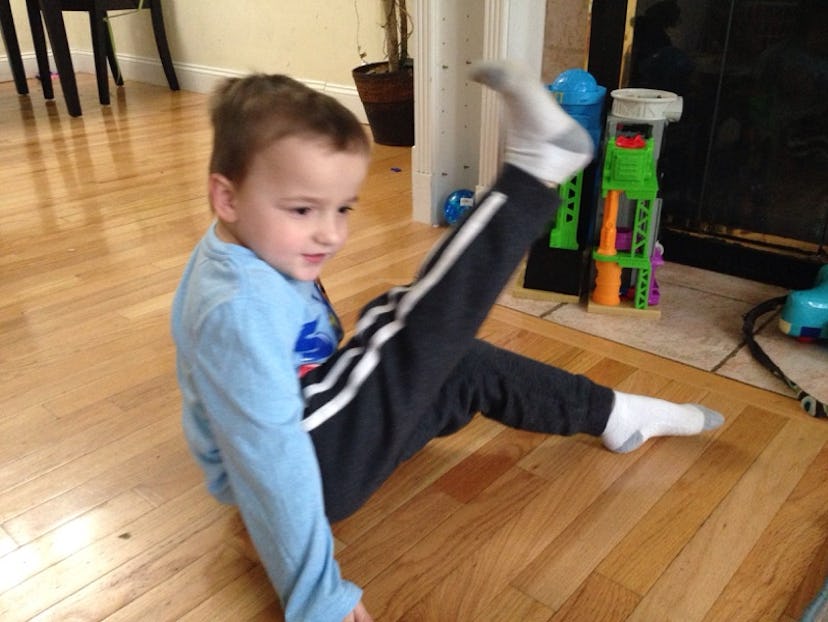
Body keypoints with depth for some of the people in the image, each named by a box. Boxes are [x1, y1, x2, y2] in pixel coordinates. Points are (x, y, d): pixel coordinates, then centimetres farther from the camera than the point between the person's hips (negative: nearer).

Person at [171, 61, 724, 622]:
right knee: (417, 334, -24)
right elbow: (272, 466, -33)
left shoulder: (261, 246, -2)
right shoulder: (238, 310, -32)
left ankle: (609, 413, 22)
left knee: (467, 366, 8)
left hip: (320, 432, 9)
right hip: (311, 471, -9)